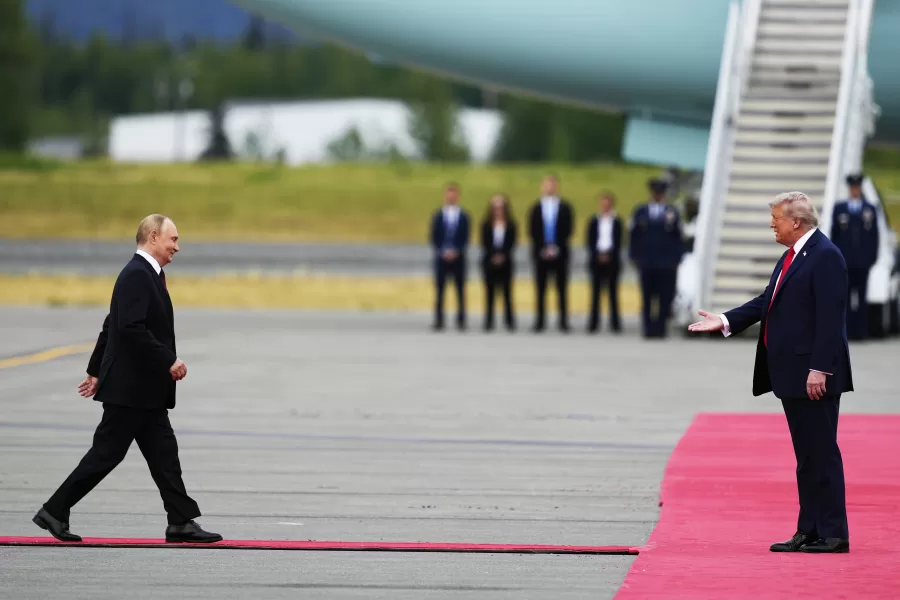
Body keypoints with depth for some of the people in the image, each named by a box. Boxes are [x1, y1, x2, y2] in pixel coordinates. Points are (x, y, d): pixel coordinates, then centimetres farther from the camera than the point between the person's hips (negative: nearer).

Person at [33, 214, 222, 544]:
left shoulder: (145, 274, 16)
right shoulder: (137, 275, -16)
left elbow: (112, 325, 21)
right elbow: (131, 329, -27)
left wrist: (96, 370, 25)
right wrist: (169, 361, -23)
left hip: (144, 390, 10)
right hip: (130, 387, -10)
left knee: (163, 454, 7)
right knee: (106, 454, -4)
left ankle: (182, 522, 7)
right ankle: (55, 512, 3)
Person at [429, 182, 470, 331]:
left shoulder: (463, 217, 5)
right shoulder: (438, 216, 6)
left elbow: (465, 239, 1)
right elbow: (434, 238, 3)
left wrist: (455, 252, -12)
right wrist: (442, 252, -10)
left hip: (458, 257, 0)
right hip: (441, 257, 0)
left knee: (460, 290, 1)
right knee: (439, 289, -2)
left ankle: (461, 320, 3)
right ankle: (438, 321, -1)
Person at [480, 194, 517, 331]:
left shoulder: (510, 225, 2)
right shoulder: (486, 225, 3)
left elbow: (512, 243, -1)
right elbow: (484, 243, 0)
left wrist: (502, 256, -12)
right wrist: (493, 257, -12)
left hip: (505, 262, 0)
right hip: (489, 262, 1)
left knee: (507, 291, -1)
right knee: (489, 292, 1)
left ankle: (509, 321, 2)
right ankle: (489, 321, 3)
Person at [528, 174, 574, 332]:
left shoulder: (565, 208, 5)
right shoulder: (536, 208, 8)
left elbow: (567, 230, 0)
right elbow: (532, 230, 3)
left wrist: (556, 247, -10)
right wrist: (544, 248, -8)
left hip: (559, 253, -1)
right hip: (541, 253, 1)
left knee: (562, 289, 0)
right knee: (540, 289, 1)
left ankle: (563, 322, 0)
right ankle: (539, 321, 3)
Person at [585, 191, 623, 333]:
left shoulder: (616, 222, 4)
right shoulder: (594, 221, 6)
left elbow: (618, 242, 2)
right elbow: (589, 241, 4)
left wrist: (609, 255, -10)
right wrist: (598, 255, -8)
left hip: (612, 259, -1)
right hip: (596, 260, 1)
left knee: (613, 291, 1)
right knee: (595, 291, 0)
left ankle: (615, 322, 3)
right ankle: (593, 322, 2)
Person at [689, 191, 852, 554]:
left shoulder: (825, 256, -14)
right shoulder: (792, 255, 16)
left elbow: (830, 317, -19)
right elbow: (768, 302, 19)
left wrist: (819, 369, -23)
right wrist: (726, 321, 10)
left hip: (814, 376, -10)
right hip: (791, 375, 10)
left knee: (822, 453, -6)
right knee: (806, 456, 12)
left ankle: (833, 534, -3)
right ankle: (809, 531, 16)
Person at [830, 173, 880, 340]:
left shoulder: (870, 210, 8)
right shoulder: (839, 209, 8)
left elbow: (874, 236, 7)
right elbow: (834, 234, 8)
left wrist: (872, 257, 0)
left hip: (863, 261, 0)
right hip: (844, 261, 0)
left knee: (862, 298, 2)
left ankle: (861, 331, 4)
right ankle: (847, 331, -1)